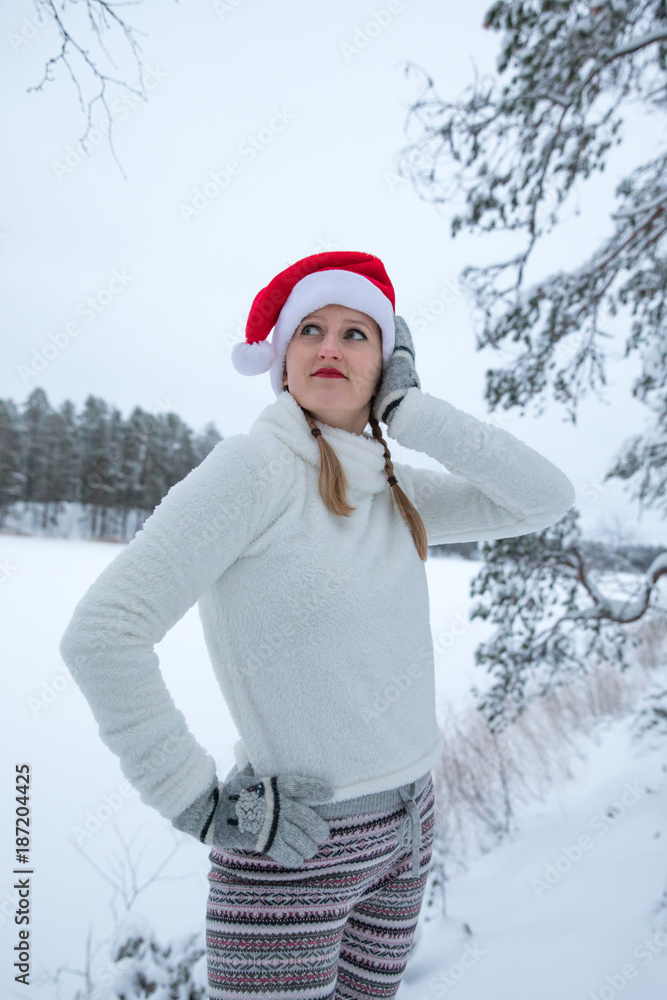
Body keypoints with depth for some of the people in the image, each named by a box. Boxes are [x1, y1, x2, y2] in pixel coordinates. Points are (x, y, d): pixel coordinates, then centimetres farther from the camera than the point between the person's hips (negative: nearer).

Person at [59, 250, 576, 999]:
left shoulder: (396, 491, 2)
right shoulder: (257, 466, -18)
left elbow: (545, 498, -3)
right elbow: (102, 631, -22)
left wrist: (407, 407, -9)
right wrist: (200, 805, -17)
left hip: (408, 821, 7)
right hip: (292, 843, -6)